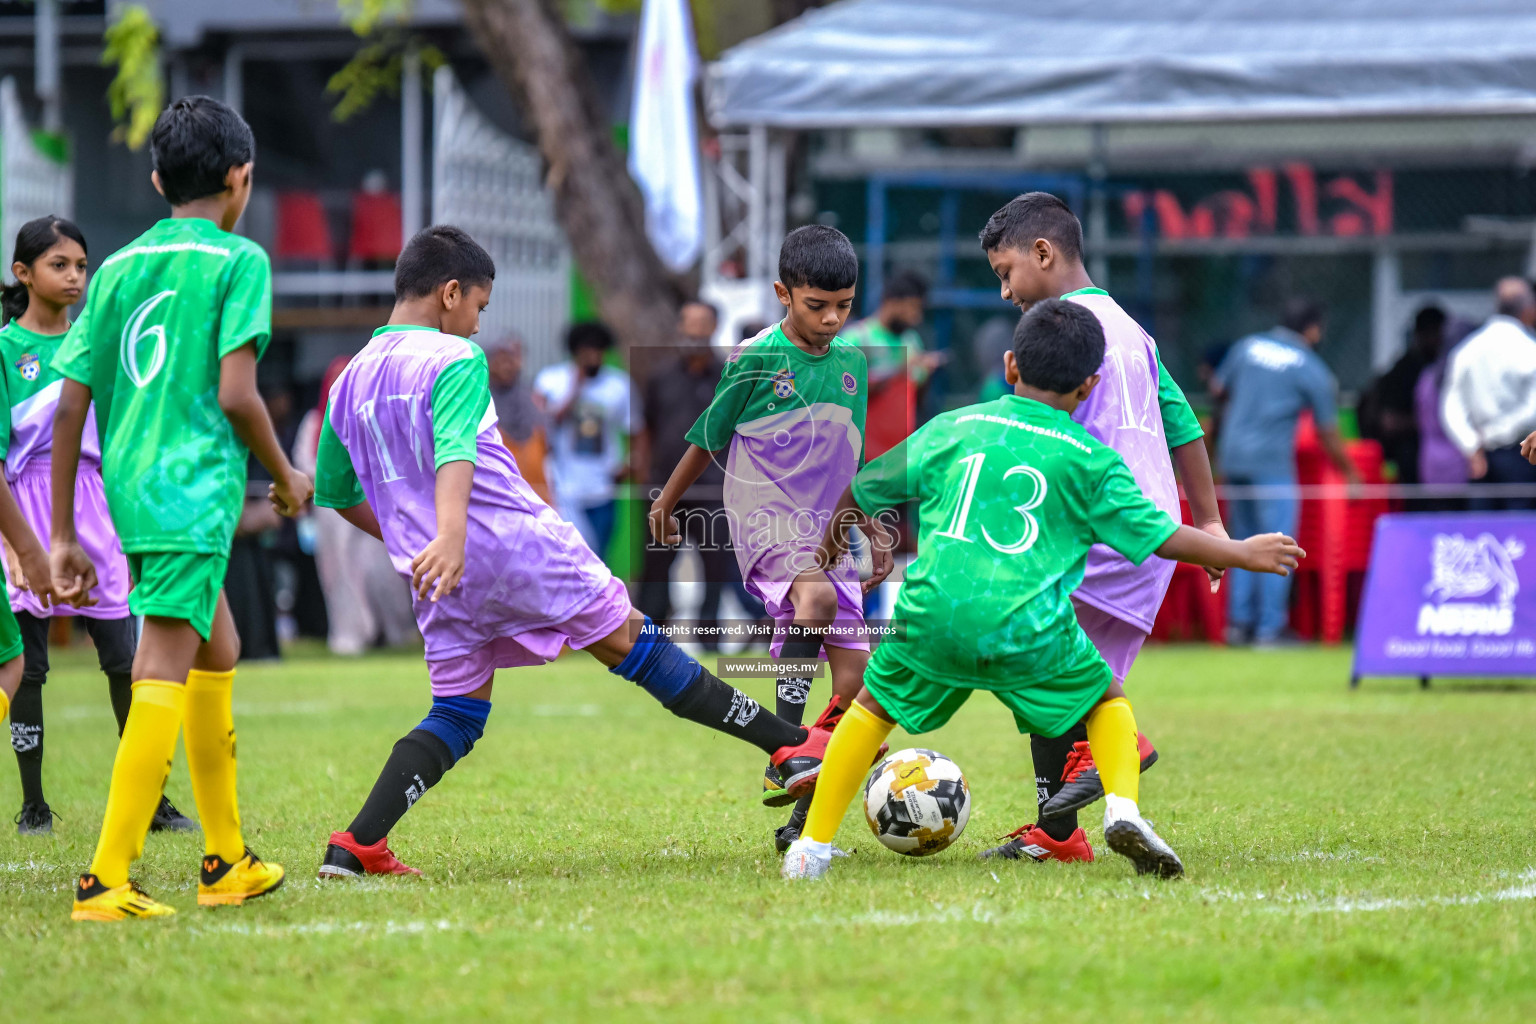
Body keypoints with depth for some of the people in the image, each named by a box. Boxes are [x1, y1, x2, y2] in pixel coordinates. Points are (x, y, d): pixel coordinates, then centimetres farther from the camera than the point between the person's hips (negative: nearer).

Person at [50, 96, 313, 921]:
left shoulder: (117, 269, 14)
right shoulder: (239, 260, -3)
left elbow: (70, 404, 10)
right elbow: (235, 394, -13)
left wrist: (63, 537, 13)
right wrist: (285, 476, 4)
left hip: (129, 492, 7)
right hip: (197, 490, -7)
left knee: (217, 653, 22)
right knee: (163, 679, -10)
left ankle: (225, 861, 29)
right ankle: (106, 880, -18)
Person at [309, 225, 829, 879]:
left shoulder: (349, 382, 14)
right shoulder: (454, 359, -7)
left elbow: (337, 494, 23)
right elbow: (454, 449, -25)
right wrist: (449, 536, -40)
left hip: (437, 577, 6)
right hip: (520, 546, -6)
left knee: (457, 714, 12)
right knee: (633, 642, 5)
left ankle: (354, 847, -5)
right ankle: (791, 746, 9)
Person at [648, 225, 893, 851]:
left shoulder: (852, 364, 11)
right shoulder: (755, 360, -5)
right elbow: (708, 437, 9)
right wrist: (666, 503, 20)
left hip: (829, 533, 6)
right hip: (765, 521, -6)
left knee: (852, 681, -3)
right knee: (815, 597, -37)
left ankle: (803, 816, 6)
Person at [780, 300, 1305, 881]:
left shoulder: (951, 429, 15)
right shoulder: (1090, 460, 8)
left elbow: (861, 491, 25)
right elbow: (1161, 537, 7)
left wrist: (832, 540, 46)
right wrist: (1242, 554, 23)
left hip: (933, 615, 2)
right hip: (1029, 628, -1)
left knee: (874, 706, 22)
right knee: (1108, 702, 21)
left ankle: (813, 845, 17)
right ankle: (1122, 808, -4)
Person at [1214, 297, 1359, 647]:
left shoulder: (1247, 347, 8)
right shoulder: (1312, 370, -3)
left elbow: (1218, 389, 19)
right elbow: (1328, 434, 2)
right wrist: (1350, 473, 15)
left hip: (1232, 455, 5)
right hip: (1271, 461, -5)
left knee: (1245, 542, 15)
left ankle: (1239, 621, 14)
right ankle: (1270, 628, -3)